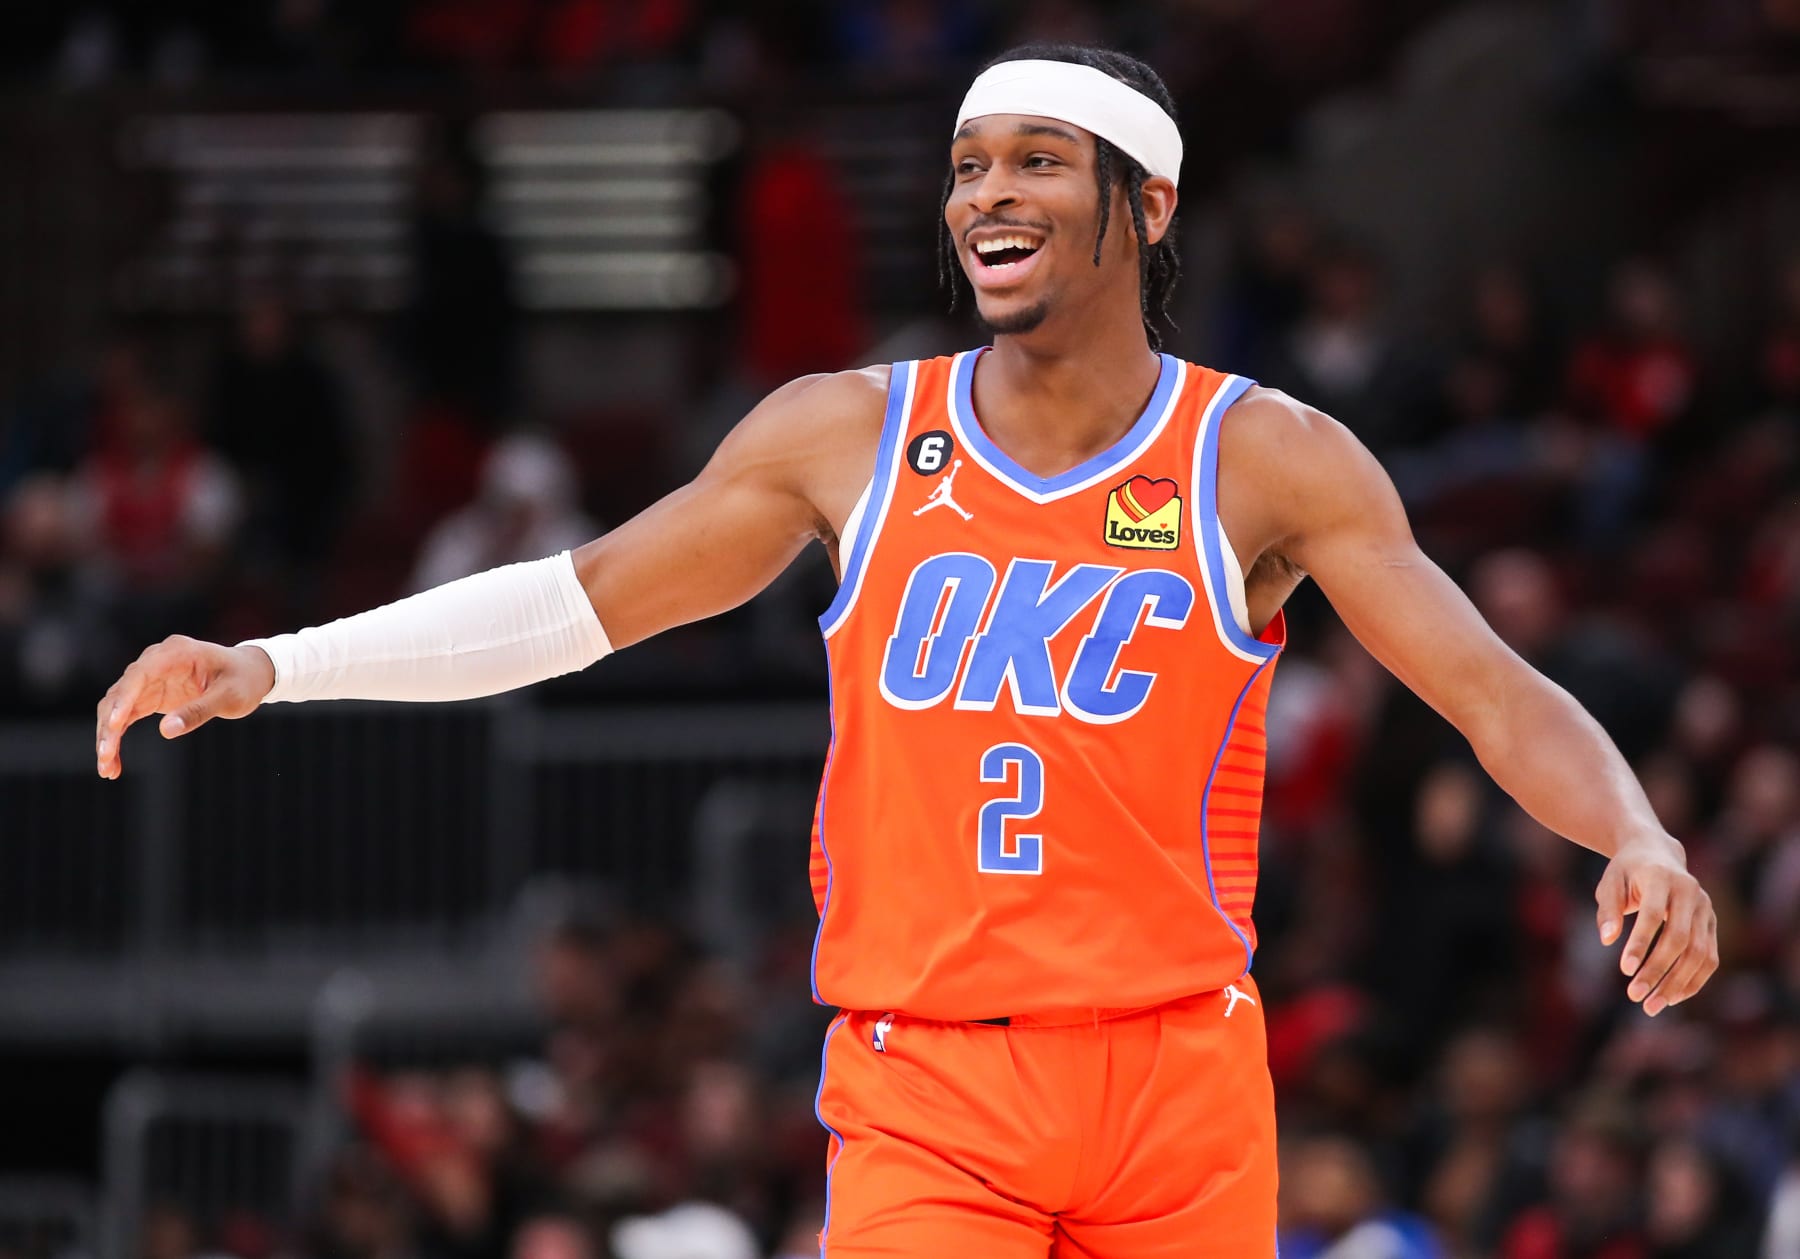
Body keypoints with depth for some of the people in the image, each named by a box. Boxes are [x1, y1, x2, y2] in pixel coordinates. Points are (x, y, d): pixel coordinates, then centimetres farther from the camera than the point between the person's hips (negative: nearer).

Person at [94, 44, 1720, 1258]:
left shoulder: (1267, 462, 0)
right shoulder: (851, 436, 5)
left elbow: (1499, 698, -4)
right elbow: (583, 600, 13)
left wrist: (1638, 840, -24)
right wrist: (270, 666, 6)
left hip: (1176, 1076, 0)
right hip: (924, 1086, 0)